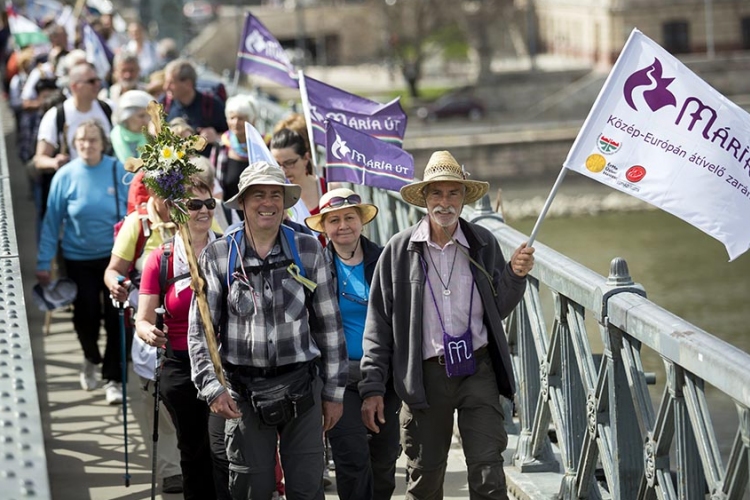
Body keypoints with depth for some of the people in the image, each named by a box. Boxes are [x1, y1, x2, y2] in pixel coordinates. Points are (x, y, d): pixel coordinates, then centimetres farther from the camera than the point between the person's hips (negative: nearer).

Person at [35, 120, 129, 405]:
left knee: (116, 318, -2)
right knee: (86, 316, 6)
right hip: (79, 259, 1)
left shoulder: (119, 172, -7)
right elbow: (52, 221, -1)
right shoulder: (65, 176, -6)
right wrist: (44, 263, -2)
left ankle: (113, 379, 10)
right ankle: (91, 359, 36)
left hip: (116, 256, -1)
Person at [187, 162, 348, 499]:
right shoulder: (217, 256, -1)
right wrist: (212, 388, -11)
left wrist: (334, 391, 6)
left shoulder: (308, 250, 1)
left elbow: (328, 324, 6)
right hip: (244, 391, 0)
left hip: (301, 386, 0)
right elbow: (200, 330, 1)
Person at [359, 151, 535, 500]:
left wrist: (515, 275, -7)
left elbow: (498, 310, 11)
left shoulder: (484, 244, 4)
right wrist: (373, 388, -2)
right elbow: (378, 324, 2)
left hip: (478, 370, 0)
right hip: (425, 375, 0)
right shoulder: (400, 249, 0)